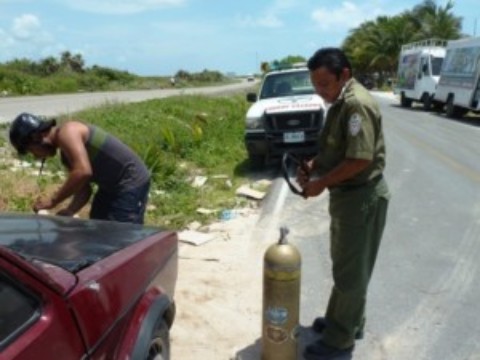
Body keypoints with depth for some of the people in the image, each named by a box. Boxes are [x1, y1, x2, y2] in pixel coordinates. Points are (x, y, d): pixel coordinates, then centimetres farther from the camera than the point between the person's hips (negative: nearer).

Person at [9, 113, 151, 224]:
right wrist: (67, 212, -4)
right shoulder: (66, 152, 13)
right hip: (112, 186, 11)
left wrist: (53, 201, -22)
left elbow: (83, 172, -31)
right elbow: (83, 189, 13)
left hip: (131, 183, -11)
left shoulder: (67, 133, -17)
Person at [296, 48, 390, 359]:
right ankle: (346, 320, 39)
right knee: (344, 264, 21)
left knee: (351, 270, 2)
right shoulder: (341, 102, 10)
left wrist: (321, 182, -17)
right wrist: (312, 165, 2)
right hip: (347, 194, 10)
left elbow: (360, 159, -27)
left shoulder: (357, 103, -21)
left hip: (361, 196, -10)